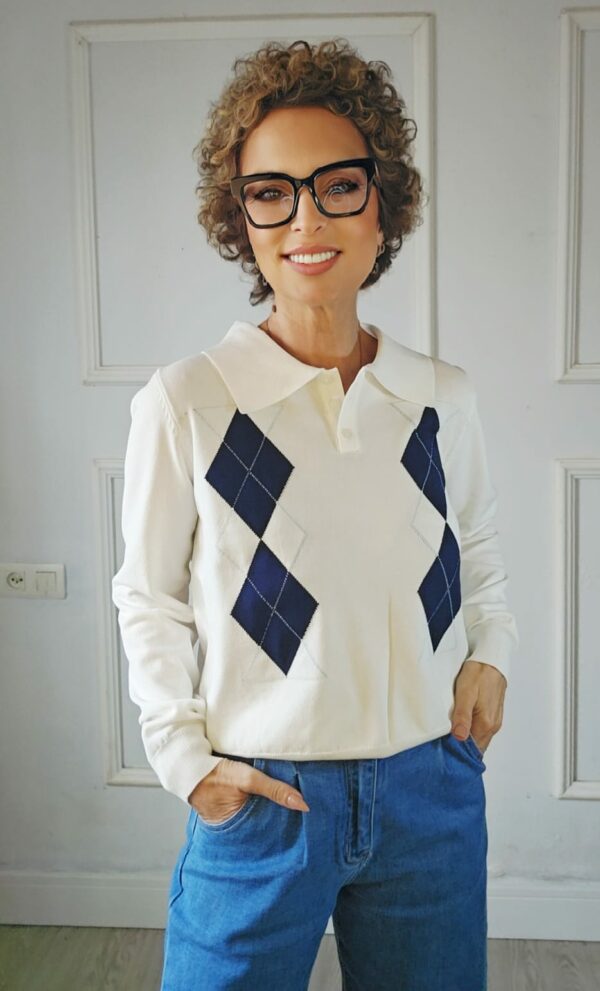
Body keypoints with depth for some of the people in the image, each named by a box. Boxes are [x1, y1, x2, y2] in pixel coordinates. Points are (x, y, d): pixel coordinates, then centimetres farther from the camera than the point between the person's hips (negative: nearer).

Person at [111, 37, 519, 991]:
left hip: (432, 790, 3)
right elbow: (149, 598, -2)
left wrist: (491, 656, 0)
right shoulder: (184, 401, -13)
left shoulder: (444, 397, -3)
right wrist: (186, 758, -7)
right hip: (261, 798, -2)